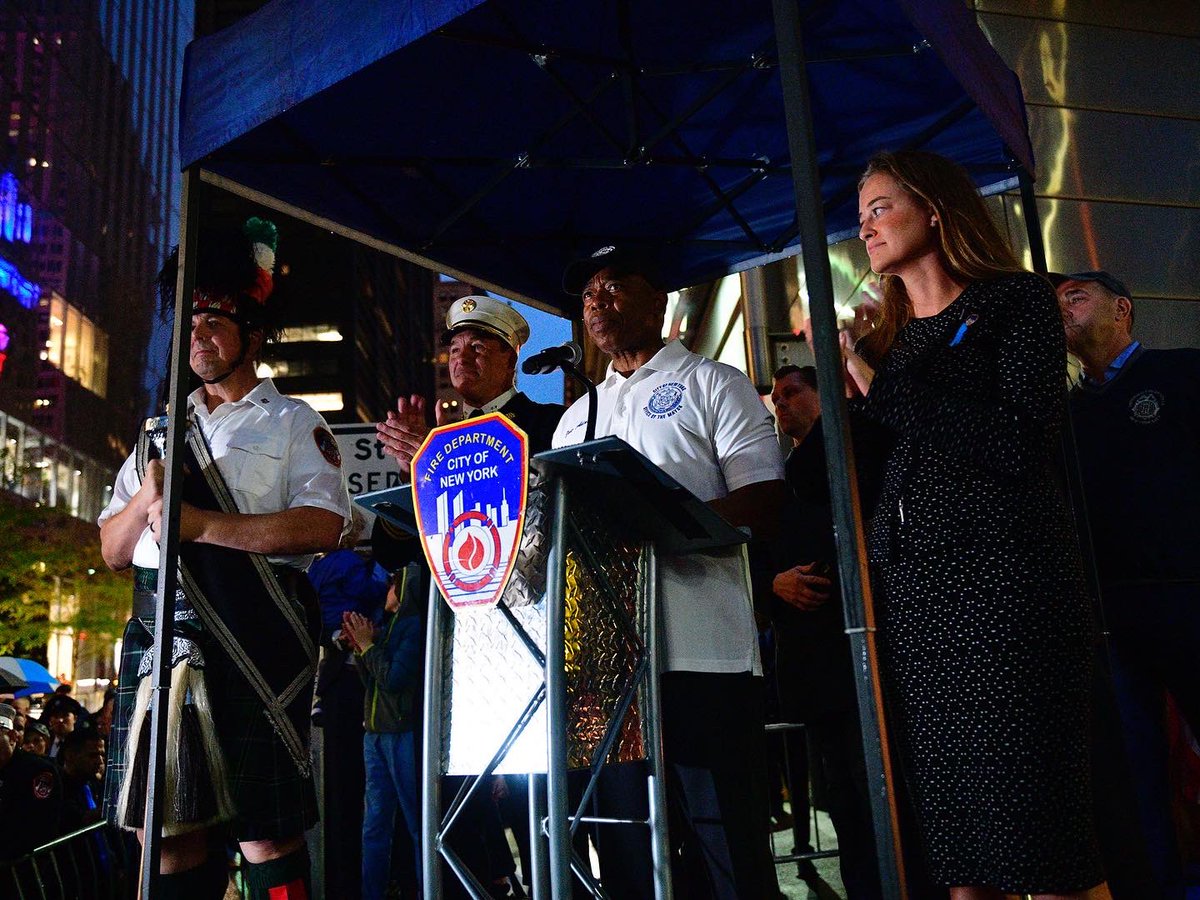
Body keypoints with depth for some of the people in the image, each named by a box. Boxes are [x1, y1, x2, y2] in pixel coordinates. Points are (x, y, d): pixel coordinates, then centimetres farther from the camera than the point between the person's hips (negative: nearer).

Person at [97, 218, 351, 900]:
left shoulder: (294, 423, 6)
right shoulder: (161, 432, 23)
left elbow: (323, 526, -11)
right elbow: (113, 551, 19)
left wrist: (200, 523, -13)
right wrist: (148, 496, -2)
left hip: (255, 635, -5)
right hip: (161, 631, 5)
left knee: (267, 831, -3)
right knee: (168, 830, 8)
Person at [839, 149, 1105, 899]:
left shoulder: (1016, 302, 4)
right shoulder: (885, 341, 19)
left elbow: (1021, 444, -12)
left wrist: (877, 386, -10)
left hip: (1003, 579, -5)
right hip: (910, 595, 5)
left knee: (1029, 811, -5)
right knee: (952, 831, 7)